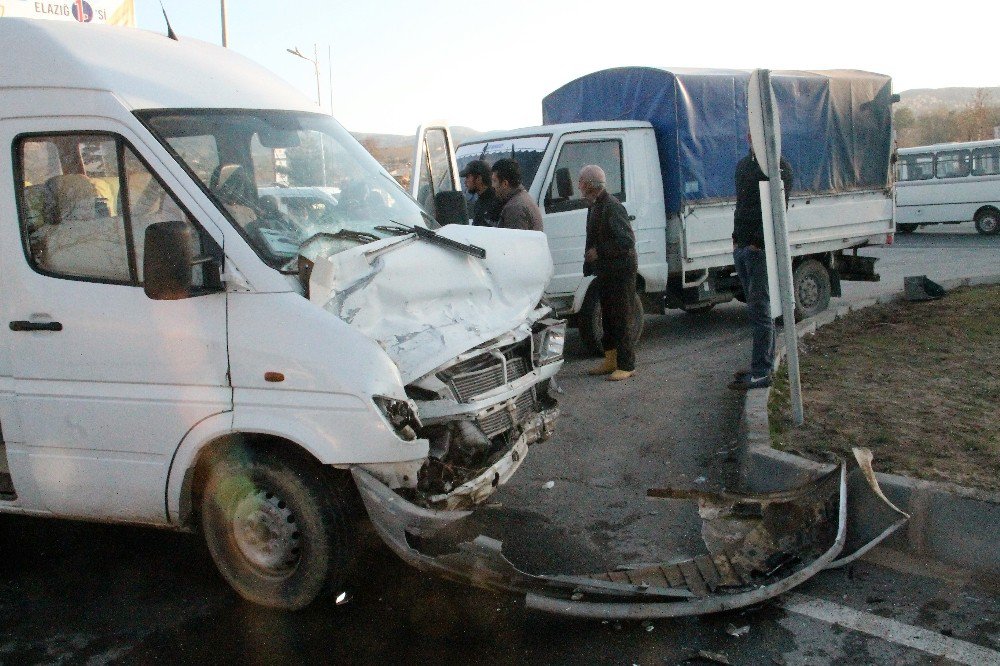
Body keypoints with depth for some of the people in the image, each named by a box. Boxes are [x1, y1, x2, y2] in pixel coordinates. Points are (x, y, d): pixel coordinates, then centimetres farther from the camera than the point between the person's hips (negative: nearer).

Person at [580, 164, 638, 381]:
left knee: (622, 319, -4)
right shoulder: (594, 207, 12)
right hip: (605, 272, 10)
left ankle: (626, 366, 3)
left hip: (621, 271, -10)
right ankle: (611, 360, 26)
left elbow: (627, 241, -23)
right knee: (608, 317, 16)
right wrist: (589, 264, 13)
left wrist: (599, 252, -18)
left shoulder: (612, 207, -18)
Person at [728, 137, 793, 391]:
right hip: (741, 248, 8)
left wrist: (757, 241, -19)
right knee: (757, 309, 11)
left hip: (761, 249, -8)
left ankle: (761, 372, -8)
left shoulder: (779, 167, -6)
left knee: (759, 310, -9)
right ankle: (766, 362, 18)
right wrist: (736, 238, 14)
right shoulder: (744, 164, 18)